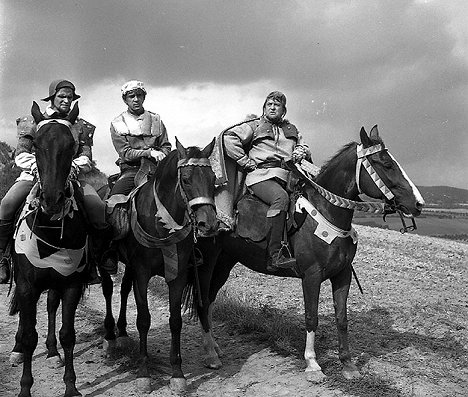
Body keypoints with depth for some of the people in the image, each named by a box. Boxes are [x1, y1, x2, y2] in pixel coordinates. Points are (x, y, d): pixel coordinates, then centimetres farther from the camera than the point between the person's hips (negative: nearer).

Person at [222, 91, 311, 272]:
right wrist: (246, 162, -2)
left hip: (287, 175, 6)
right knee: (281, 197, -36)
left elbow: (304, 147, 34)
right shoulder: (254, 126, 15)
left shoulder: (291, 129, 30)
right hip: (261, 175, -6)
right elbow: (229, 137, 5)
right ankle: (275, 255, -38)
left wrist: (300, 152, 9)